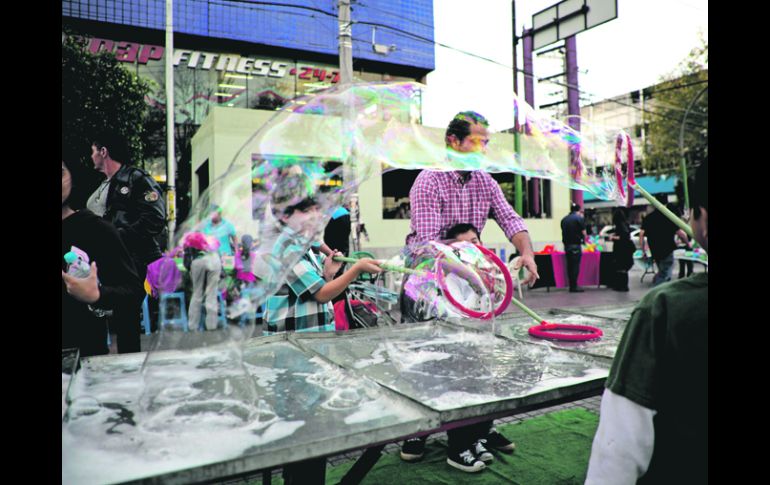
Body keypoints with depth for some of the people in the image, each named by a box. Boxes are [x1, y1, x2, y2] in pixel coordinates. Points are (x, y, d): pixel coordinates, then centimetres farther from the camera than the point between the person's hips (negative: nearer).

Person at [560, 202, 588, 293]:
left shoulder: (564, 219, 10)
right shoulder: (579, 218, -6)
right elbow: (583, 233, -5)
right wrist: (584, 239, 13)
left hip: (566, 245, 6)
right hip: (576, 245, -5)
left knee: (569, 265, 10)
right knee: (575, 265, -3)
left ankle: (571, 286, 13)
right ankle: (574, 286, -3)